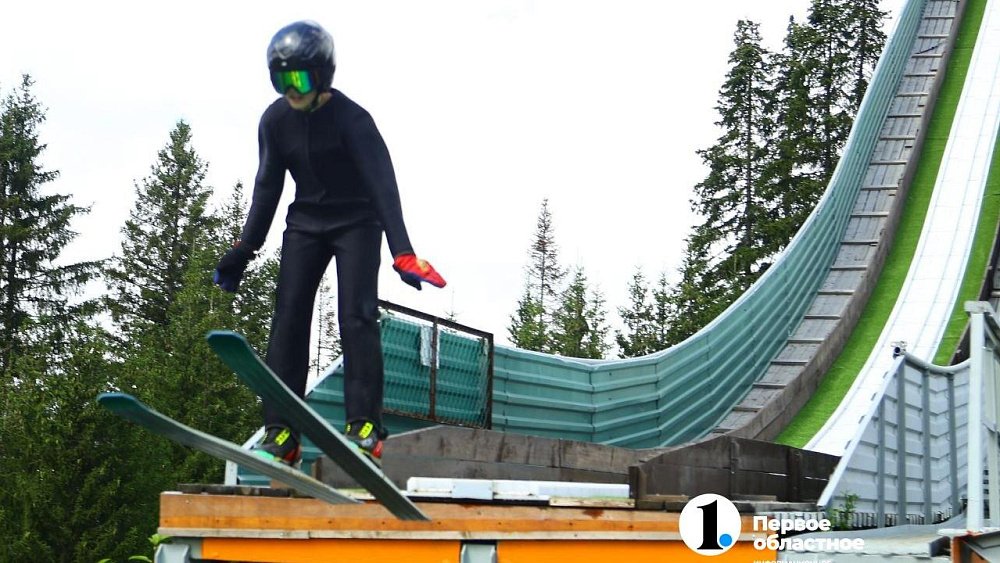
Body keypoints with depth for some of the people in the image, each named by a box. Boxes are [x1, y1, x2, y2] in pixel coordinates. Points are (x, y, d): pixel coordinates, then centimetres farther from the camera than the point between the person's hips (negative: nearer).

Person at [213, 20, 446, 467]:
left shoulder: (351, 119, -21)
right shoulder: (275, 121, -5)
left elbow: (382, 183, -29)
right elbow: (267, 187, 5)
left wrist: (402, 252, -40)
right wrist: (242, 251, 5)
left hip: (356, 223, -5)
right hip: (305, 224, 5)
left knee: (356, 317, -18)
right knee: (288, 321, -4)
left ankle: (364, 427, -17)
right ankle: (281, 433, -3)